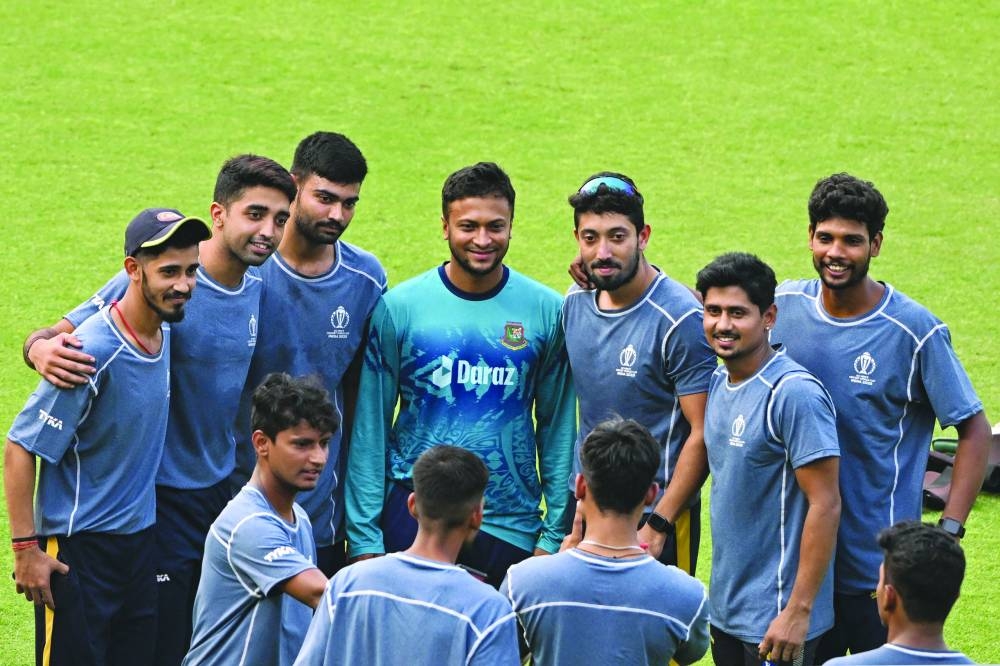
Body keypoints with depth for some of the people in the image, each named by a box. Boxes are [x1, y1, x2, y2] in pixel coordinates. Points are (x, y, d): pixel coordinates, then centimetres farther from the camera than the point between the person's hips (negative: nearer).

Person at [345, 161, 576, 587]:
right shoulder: (399, 307, -2)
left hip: (511, 529, 1)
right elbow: (370, 428, 0)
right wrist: (364, 537, -3)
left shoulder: (546, 312, 1)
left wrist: (554, 535, 2)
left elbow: (558, 428, 6)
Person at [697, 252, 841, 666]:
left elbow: (825, 505, -20)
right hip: (726, 611, 8)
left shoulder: (794, 394, -18)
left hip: (775, 620, -8)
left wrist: (798, 611, -21)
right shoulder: (719, 383, 7)